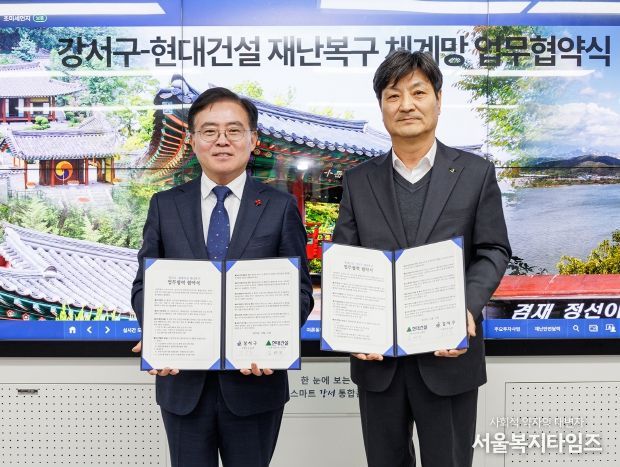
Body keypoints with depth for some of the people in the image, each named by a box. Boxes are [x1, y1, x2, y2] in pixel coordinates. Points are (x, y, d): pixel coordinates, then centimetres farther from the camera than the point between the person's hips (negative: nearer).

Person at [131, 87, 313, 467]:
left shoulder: (281, 207, -1)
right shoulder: (165, 206, 4)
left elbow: (299, 290, -3)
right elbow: (145, 284, 4)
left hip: (254, 379, -1)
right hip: (183, 382, 1)